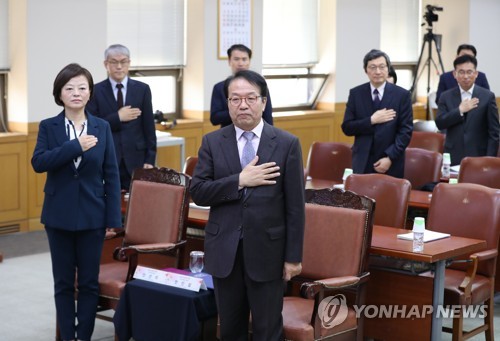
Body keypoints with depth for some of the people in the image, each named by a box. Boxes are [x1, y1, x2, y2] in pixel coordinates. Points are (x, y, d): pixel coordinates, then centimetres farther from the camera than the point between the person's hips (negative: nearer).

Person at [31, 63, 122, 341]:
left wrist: (113, 218, -4)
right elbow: (38, 162, -16)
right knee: (63, 282, 9)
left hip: (92, 216, 0)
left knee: (89, 282, 6)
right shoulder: (48, 127, 0)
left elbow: (111, 175, 1)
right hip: (59, 215, 0)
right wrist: (76, 146, -24)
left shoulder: (102, 127, 2)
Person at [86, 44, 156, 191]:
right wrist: (117, 117, -12)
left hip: (136, 161, 1)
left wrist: (150, 160, 0)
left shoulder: (142, 89, 7)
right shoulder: (95, 91, 3)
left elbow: (149, 128, 6)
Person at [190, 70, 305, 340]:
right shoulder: (212, 142, 3)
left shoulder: (287, 143, -3)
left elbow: (295, 206, -3)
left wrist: (293, 256, -5)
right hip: (224, 251, 2)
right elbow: (198, 192, -5)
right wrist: (240, 180, -17)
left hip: (267, 251, -2)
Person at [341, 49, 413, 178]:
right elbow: (347, 128, 0)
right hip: (363, 164, 1)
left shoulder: (402, 95, 0)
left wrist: (390, 158, -13)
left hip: (391, 165, -1)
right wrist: (371, 120, -14)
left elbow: (406, 130, -4)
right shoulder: (356, 94, 4)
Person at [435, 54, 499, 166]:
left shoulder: (488, 96, 1)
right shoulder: (446, 96, 7)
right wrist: (460, 110, -12)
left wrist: (490, 159, -5)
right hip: (453, 158, 1)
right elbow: (439, 123, -2)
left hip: (478, 157, -1)